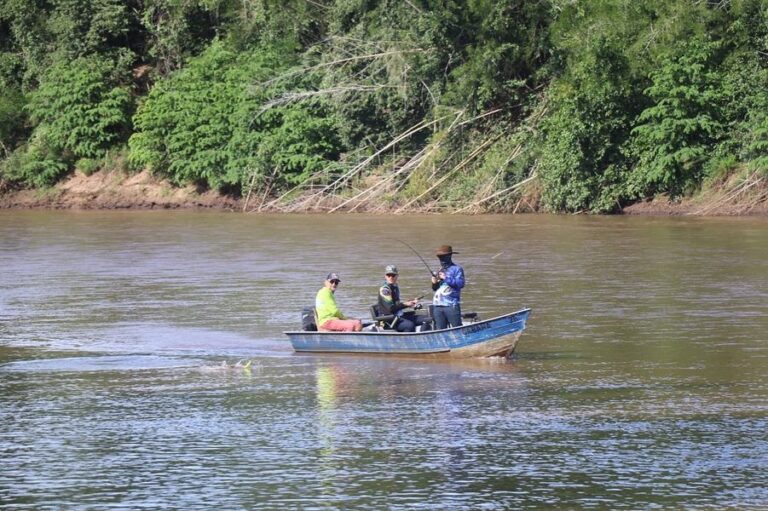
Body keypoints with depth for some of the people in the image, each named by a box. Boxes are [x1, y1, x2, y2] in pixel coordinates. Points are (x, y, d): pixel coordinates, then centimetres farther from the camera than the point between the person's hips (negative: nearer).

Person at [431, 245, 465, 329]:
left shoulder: (457, 269, 0)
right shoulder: (440, 270, 20)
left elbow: (460, 283, -14)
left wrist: (446, 278, -15)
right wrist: (434, 283, 3)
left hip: (451, 305, -7)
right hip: (438, 305, 7)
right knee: (440, 329, 6)